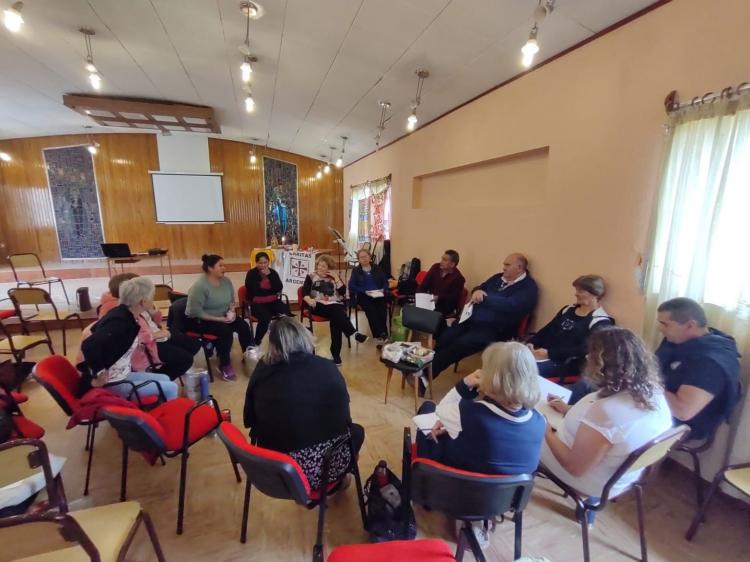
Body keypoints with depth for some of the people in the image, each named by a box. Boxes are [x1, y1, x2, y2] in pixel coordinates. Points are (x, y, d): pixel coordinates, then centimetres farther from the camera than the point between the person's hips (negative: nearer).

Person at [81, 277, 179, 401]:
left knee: (165, 379, 16)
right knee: (171, 388, -9)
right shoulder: (120, 322, -27)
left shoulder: (123, 313, 1)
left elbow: (93, 330, 16)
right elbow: (89, 346, -36)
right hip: (113, 383, -9)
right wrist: (99, 375, -25)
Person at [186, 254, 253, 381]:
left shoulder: (226, 281, -3)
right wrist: (220, 319, -26)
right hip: (199, 321, -7)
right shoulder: (199, 286, -24)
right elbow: (195, 312, -26)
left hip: (223, 317, 7)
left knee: (244, 326, -14)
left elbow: (231, 300, 11)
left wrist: (231, 311, -11)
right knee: (225, 330, -30)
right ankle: (224, 365, -10)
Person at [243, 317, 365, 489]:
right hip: (328, 464, -2)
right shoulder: (327, 368, -11)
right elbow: (344, 417, 2)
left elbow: (249, 421, 7)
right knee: (357, 432, 27)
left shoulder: (261, 372, -8)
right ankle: (337, 481, 47)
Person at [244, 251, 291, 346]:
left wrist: (269, 275, -10)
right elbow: (254, 291, -14)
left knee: (285, 311, -24)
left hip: (273, 302, 4)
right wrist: (272, 291, -5)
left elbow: (280, 288, -4)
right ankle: (256, 342, -12)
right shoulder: (251, 274, 0)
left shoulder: (273, 272, 9)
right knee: (265, 317, -32)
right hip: (257, 304, -4)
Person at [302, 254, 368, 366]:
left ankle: (336, 353, -31)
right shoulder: (311, 277, 14)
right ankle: (354, 333, -45)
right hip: (319, 305, -1)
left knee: (336, 318, -31)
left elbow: (343, 291, 6)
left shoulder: (333, 277, 19)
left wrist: (335, 278, 1)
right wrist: (309, 300, -20)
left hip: (335, 304, 2)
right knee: (337, 312, -33)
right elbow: (304, 293, 1)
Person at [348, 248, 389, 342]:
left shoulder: (377, 269, 18)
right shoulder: (355, 271, 10)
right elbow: (351, 286, -3)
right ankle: (381, 334, -29)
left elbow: (385, 281, 14)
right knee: (371, 311, -32)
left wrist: (383, 290, -8)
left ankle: (382, 334, -21)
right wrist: (365, 291, -14)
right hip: (363, 296, -2)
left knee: (382, 310, -29)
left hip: (378, 295, 2)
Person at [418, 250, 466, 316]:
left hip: (445, 308, -5)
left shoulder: (458, 278, -11)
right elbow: (424, 285, 4)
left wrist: (439, 298, -25)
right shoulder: (435, 267, 4)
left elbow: (454, 298, -12)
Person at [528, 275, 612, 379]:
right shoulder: (568, 309, 17)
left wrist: (549, 354, -25)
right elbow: (547, 330, 16)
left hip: (566, 363, -7)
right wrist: (531, 343, -3)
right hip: (543, 354, 7)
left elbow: (583, 350, -18)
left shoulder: (600, 322, -5)